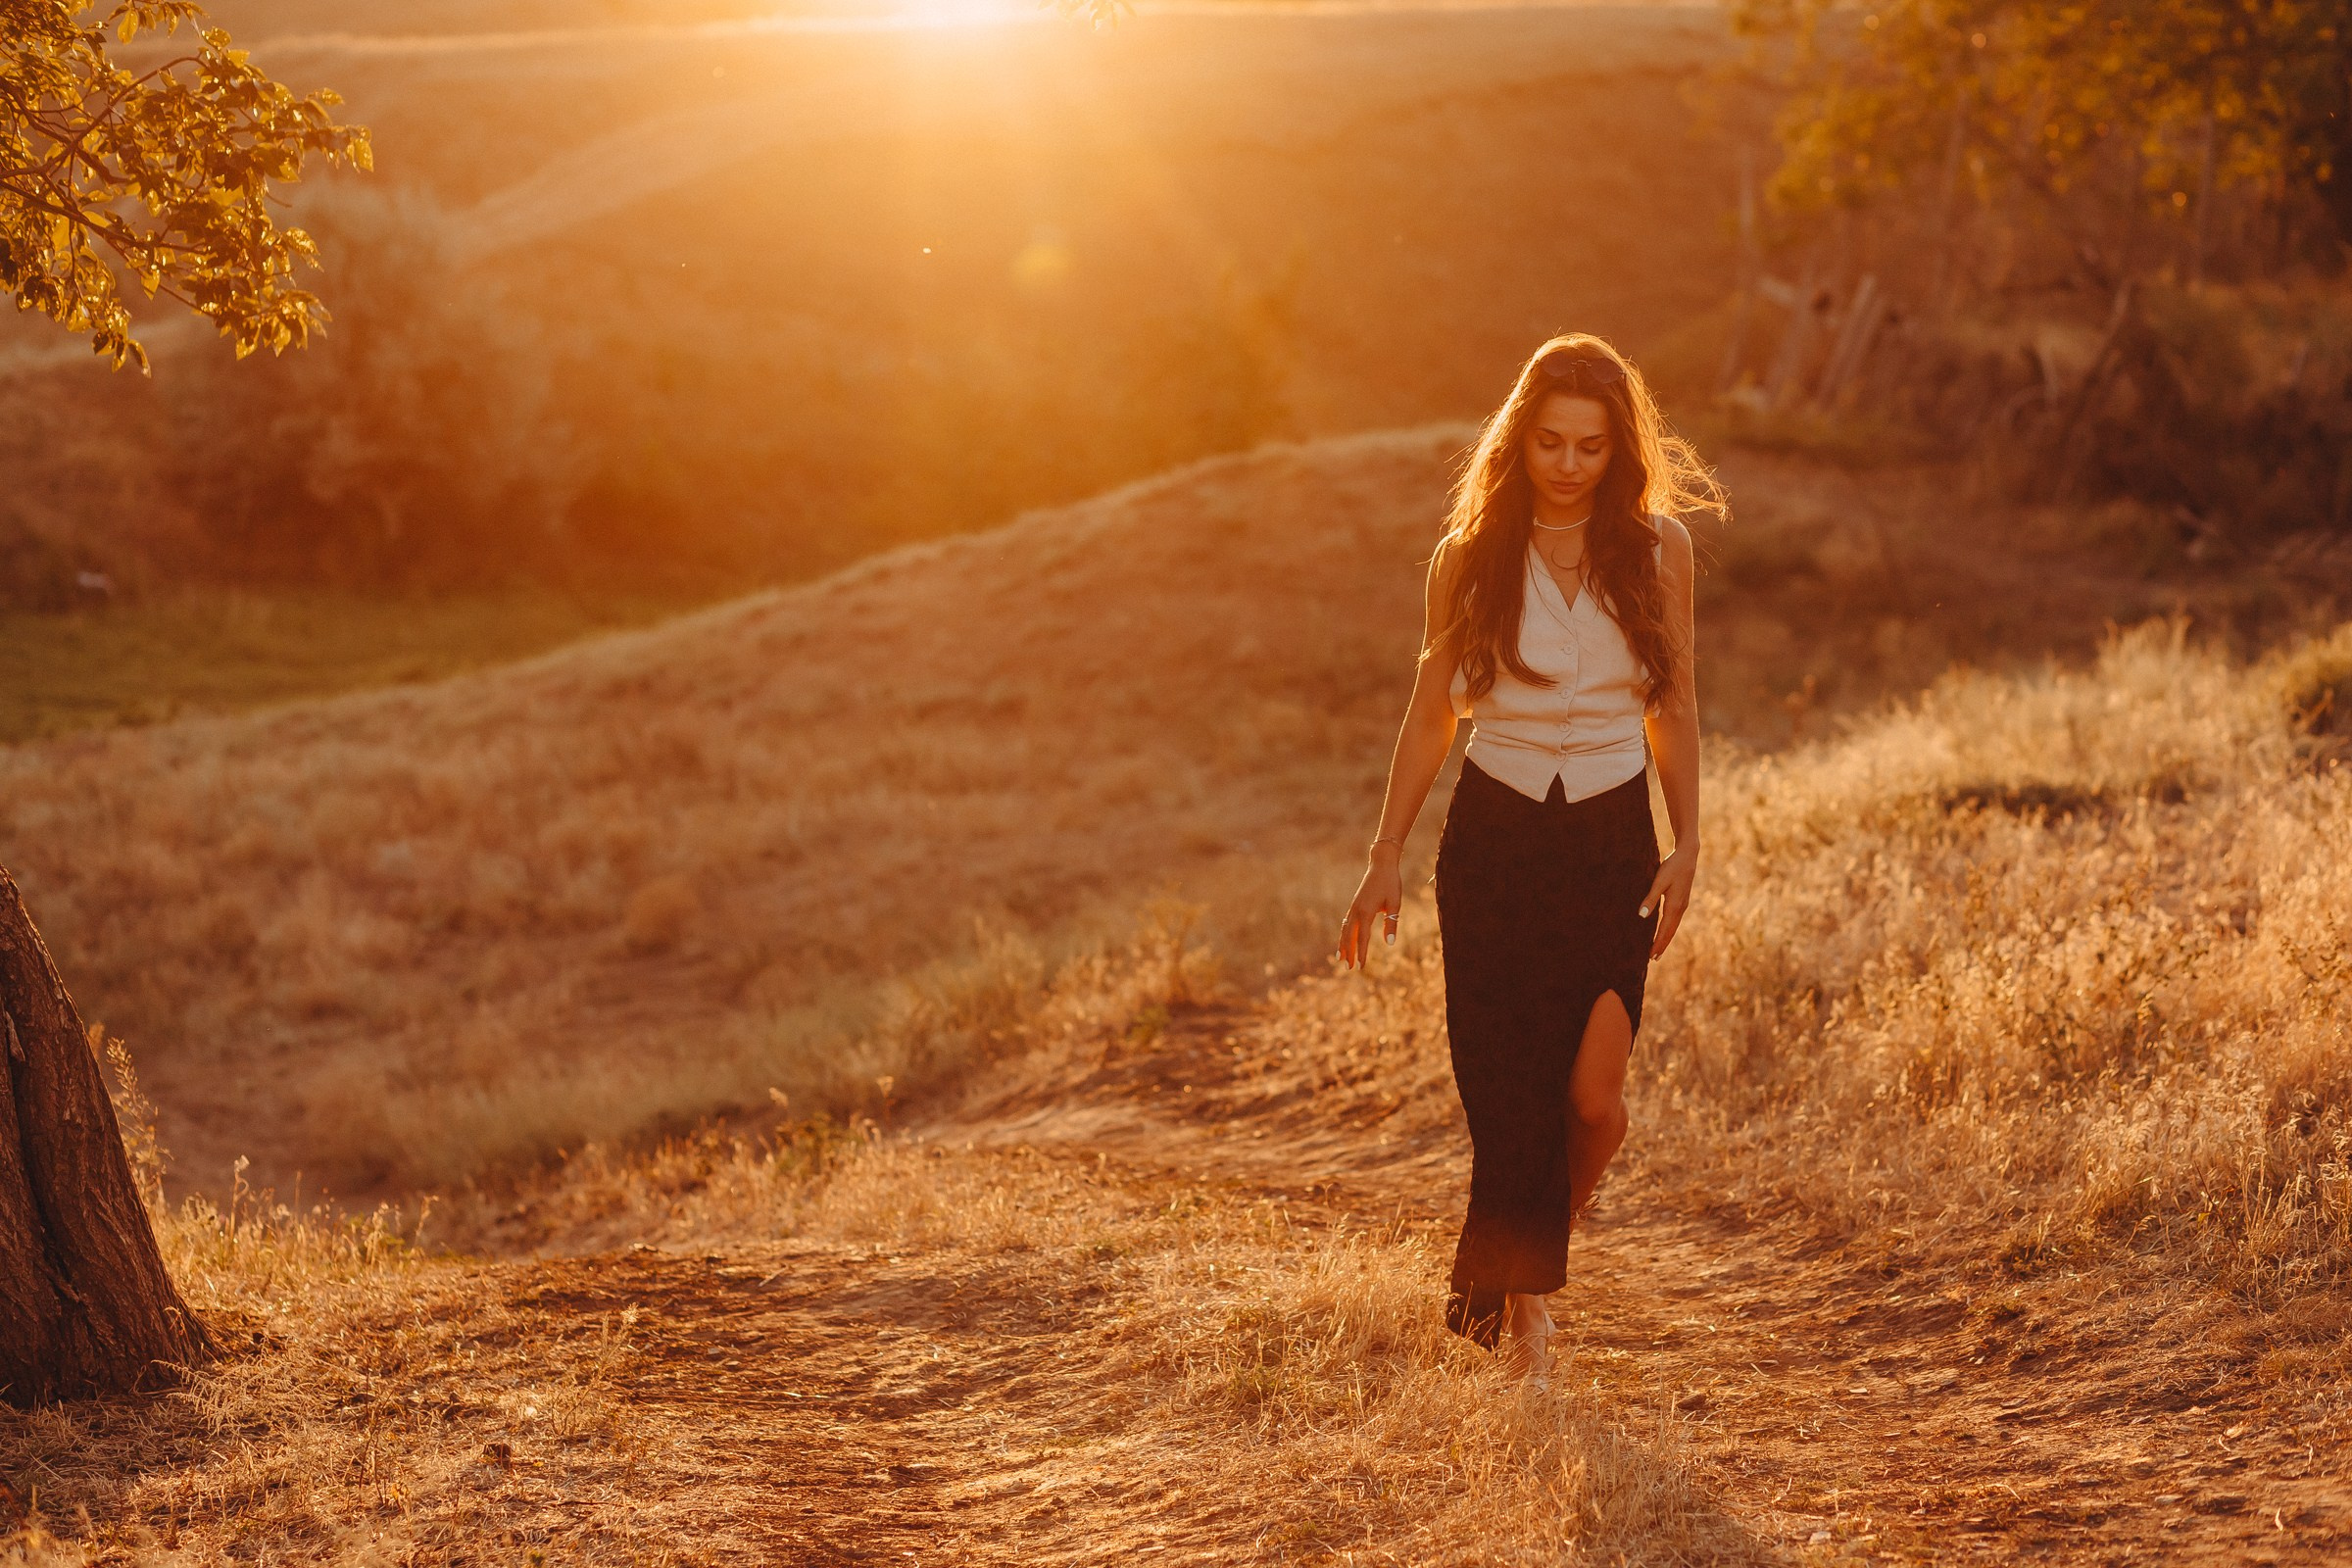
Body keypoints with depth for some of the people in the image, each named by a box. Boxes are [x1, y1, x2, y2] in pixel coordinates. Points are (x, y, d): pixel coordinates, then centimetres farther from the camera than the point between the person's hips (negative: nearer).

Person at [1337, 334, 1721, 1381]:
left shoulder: (1656, 549, 1)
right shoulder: (1472, 557, -2)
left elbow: (1673, 707, 9)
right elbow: (1429, 714, 5)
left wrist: (1687, 846, 4)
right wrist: (1385, 858, 3)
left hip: (1612, 841, 1)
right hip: (1494, 837, -1)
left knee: (1594, 1097, -9)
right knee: (1510, 1095, -3)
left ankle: (1531, 1265, 19)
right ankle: (1522, 1305, 12)